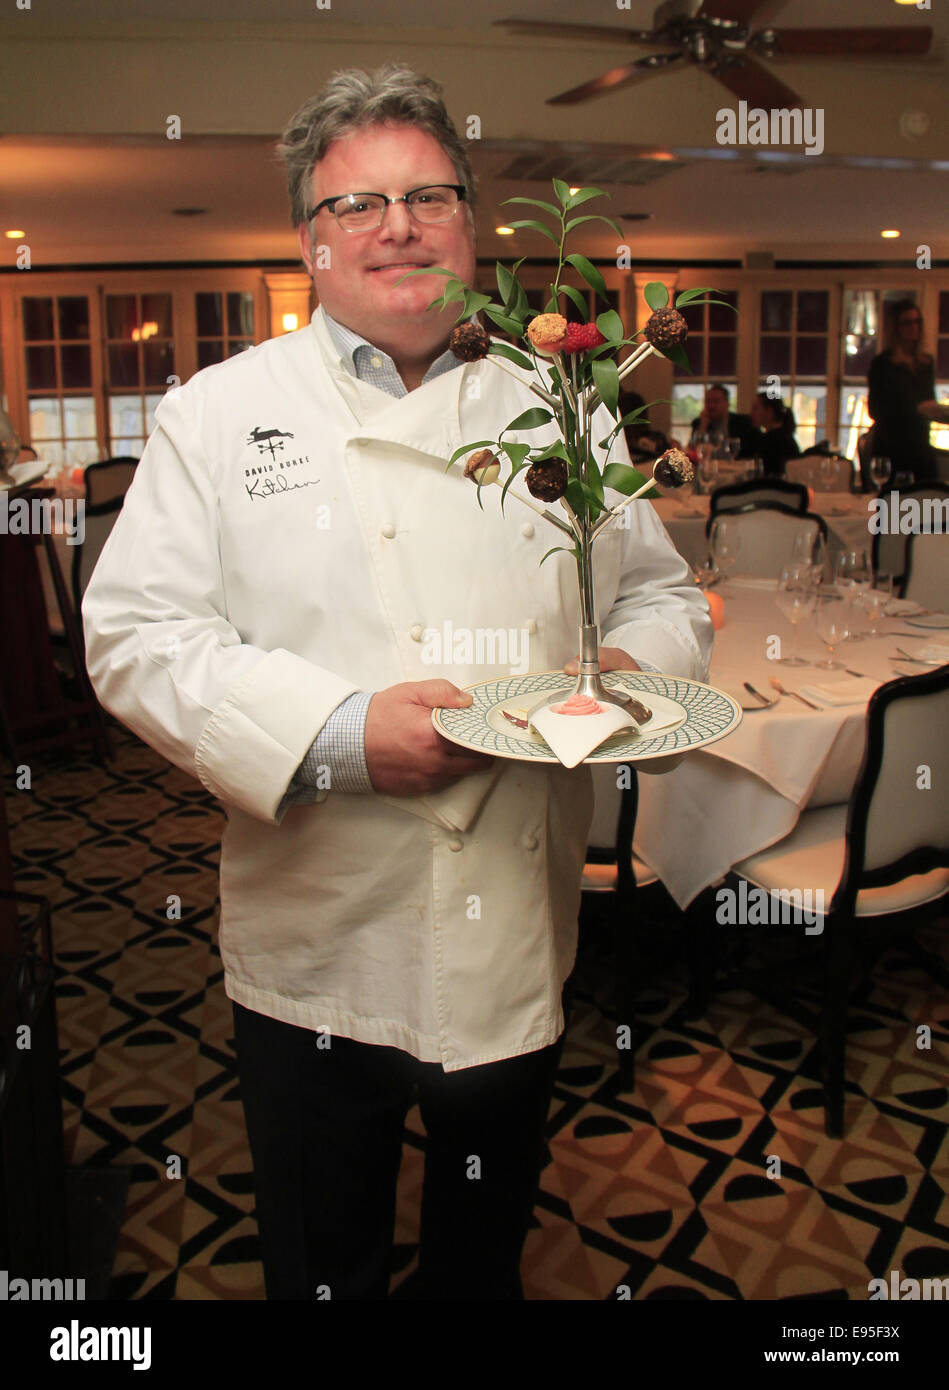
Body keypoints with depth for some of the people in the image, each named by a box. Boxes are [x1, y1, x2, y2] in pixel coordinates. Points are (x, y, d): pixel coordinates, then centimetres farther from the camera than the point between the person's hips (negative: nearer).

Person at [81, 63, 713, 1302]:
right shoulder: (220, 412, -3)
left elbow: (663, 594, 11)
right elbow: (137, 634, -9)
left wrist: (632, 667, -12)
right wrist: (339, 733, -22)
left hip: (518, 952, 3)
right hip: (321, 955, -2)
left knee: (486, 1254, 25)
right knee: (324, 1268, 18)